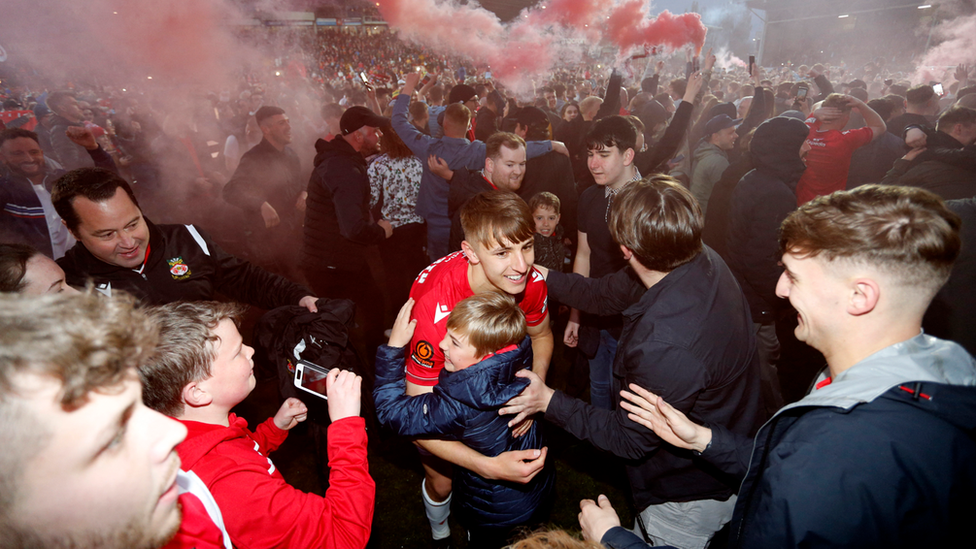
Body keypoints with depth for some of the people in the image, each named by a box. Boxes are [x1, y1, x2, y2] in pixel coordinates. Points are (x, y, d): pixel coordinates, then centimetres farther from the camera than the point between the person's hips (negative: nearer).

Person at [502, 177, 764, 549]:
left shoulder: (667, 346, -42)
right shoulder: (702, 260, -16)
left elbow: (631, 440, -24)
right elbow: (607, 294, 0)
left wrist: (550, 401, -18)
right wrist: (544, 275, 7)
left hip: (690, 499, -7)